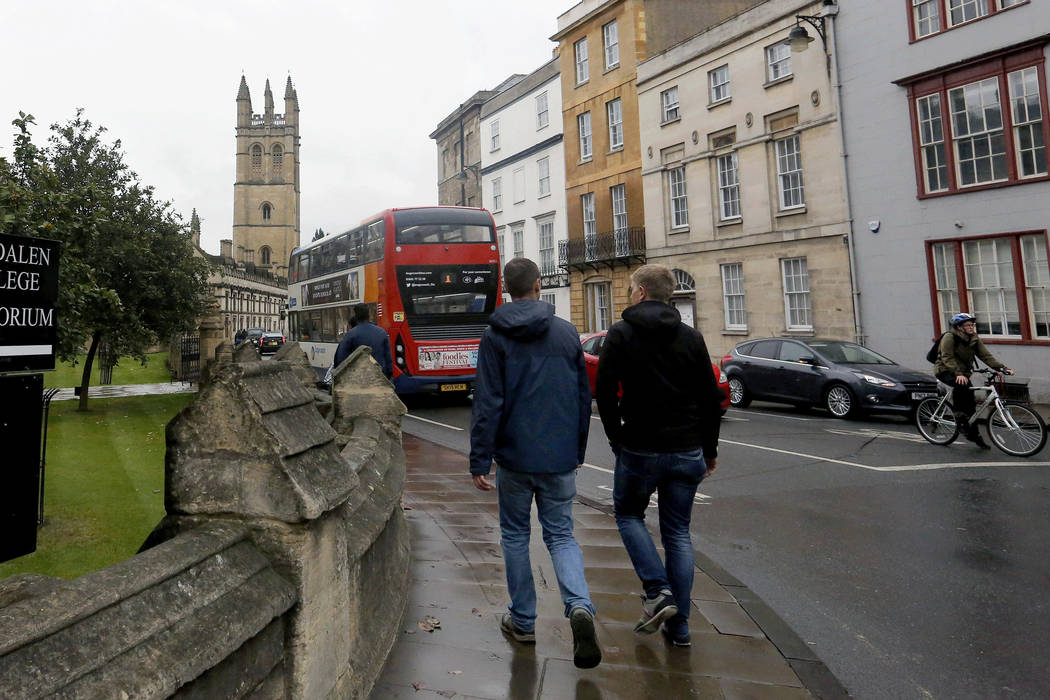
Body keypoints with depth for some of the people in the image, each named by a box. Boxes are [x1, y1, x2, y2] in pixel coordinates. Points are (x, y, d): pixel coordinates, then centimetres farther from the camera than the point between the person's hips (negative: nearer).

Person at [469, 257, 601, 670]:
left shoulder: (495, 337, -6)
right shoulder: (567, 333, 3)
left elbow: (487, 403, -11)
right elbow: (584, 398, 7)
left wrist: (479, 461, -6)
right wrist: (578, 450, 18)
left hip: (514, 456, -2)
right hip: (560, 458, 2)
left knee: (515, 535, 15)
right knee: (561, 535, 13)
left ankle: (522, 621, 25)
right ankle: (579, 606, -9)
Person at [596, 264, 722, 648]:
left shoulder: (621, 333, -6)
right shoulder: (691, 337, 5)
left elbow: (604, 392, -10)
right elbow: (710, 398, 6)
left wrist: (617, 439, 3)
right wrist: (709, 449, 15)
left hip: (639, 449, -3)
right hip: (687, 451, 4)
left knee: (628, 514, 19)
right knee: (678, 531, 13)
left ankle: (657, 590, 3)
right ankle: (678, 624, 18)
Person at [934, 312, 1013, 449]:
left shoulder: (975, 339, 4)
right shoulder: (949, 337, -16)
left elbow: (986, 356, -1)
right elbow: (947, 358, -24)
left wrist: (1003, 368, -15)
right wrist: (958, 374, -36)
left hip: (963, 373, 7)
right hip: (945, 371, -6)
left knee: (970, 403, 2)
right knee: (960, 385, -37)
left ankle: (974, 435, 13)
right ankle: (959, 416, -20)